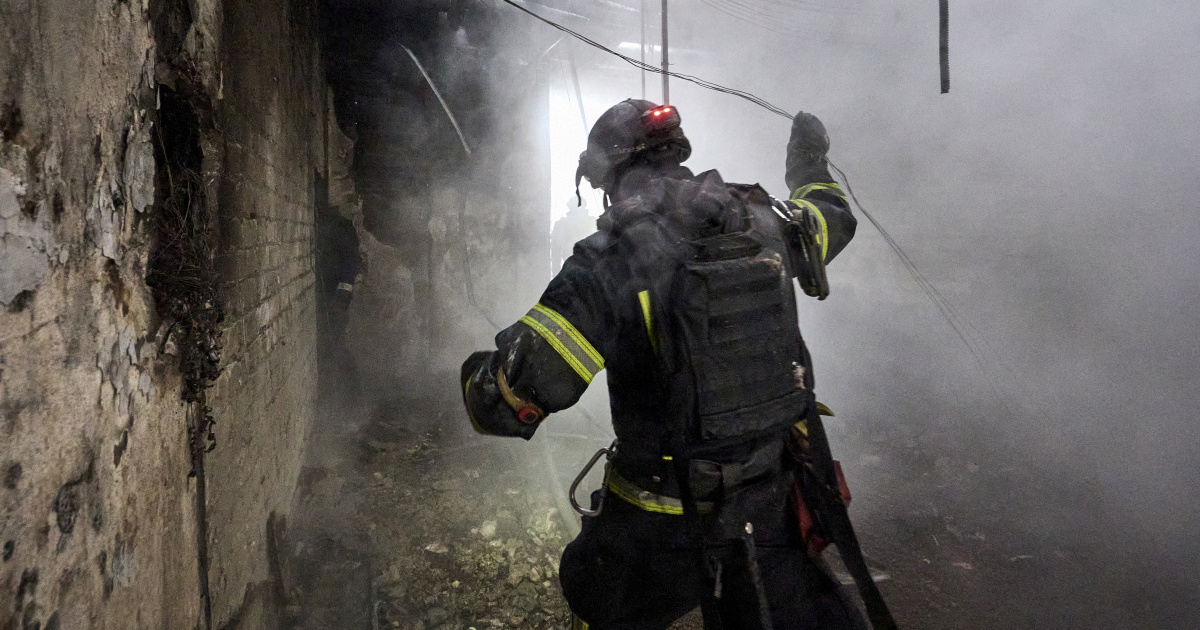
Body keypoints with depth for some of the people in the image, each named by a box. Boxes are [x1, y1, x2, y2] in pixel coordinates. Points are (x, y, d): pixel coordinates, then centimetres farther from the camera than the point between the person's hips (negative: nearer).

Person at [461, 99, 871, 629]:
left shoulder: (607, 261, -21)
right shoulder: (761, 222, -5)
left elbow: (509, 396, -26)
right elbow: (832, 220, 20)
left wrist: (478, 372, -1)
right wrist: (812, 166, 41)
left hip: (663, 529, -3)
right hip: (773, 504, 4)